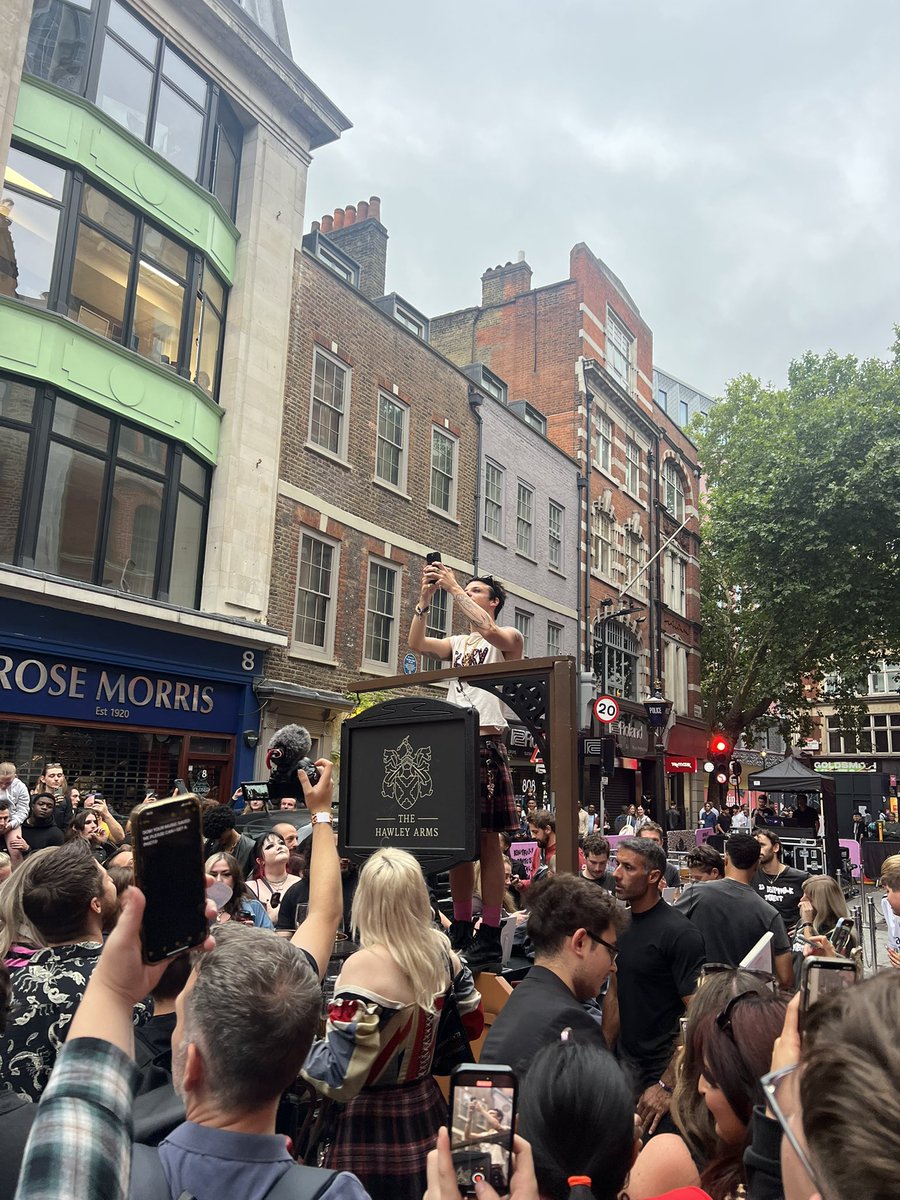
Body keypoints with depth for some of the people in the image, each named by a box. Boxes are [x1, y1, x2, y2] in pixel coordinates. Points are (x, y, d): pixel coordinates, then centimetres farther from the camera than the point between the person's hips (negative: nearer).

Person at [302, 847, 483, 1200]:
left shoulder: (364, 965, -25)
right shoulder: (441, 950, -5)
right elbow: (473, 1023, 11)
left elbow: (341, 1079, -24)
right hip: (427, 1111, 7)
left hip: (373, 1127, -6)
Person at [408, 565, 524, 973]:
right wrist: (425, 597, -2)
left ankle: (489, 936, -3)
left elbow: (487, 630, -17)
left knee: (488, 840, -6)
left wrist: (454, 587, -12)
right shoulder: (456, 643, 21)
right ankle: (461, 929, 15)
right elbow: (416, 643, 6)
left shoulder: (509, 637, 6)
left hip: (487, 746, -5)